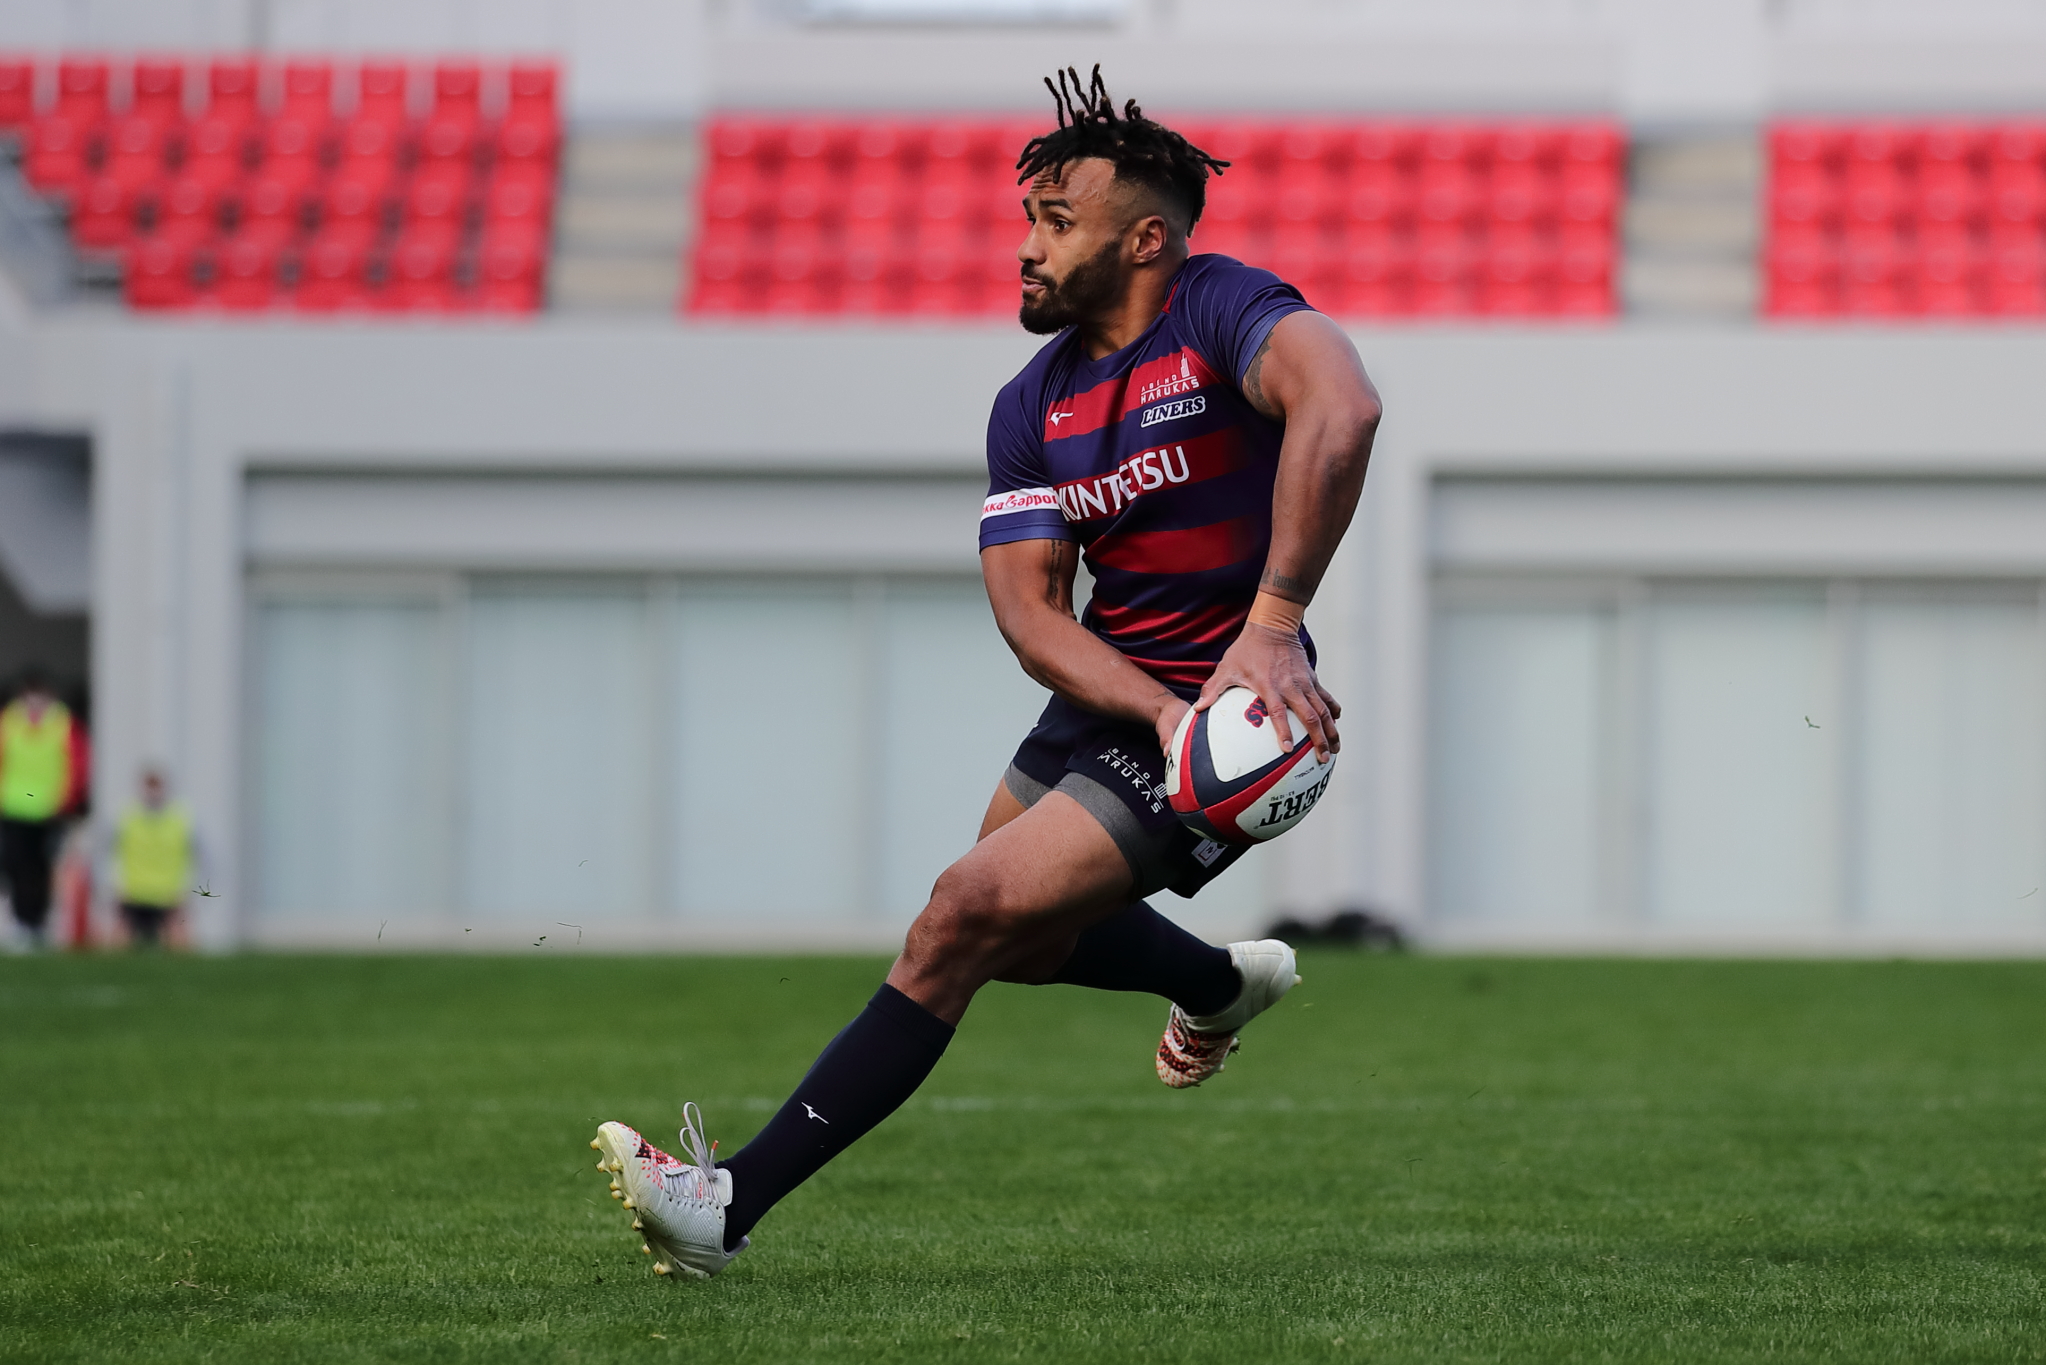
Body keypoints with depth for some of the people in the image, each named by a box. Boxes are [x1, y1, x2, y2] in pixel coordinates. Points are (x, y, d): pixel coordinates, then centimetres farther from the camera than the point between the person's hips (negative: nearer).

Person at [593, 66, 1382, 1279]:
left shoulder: (1224, 313, -18)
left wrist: (1272, 625, -45)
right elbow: (1030, 609, -7)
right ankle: (1225, 981, 54)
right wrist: (1163, 714, -25)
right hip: (1107, 699, 8)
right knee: (1015, 934, 25)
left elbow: (1341, 407, -39)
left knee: (970, 914, -18)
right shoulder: (1032, 408, 2)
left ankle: (732, 1205, -17)